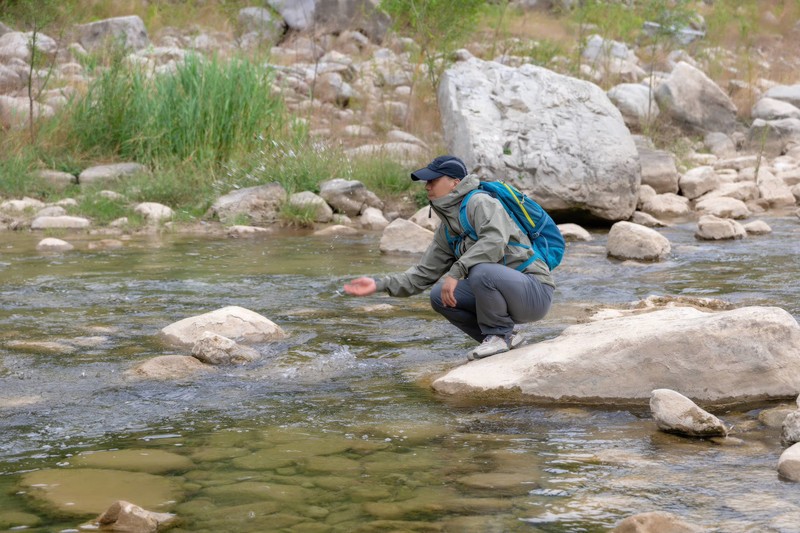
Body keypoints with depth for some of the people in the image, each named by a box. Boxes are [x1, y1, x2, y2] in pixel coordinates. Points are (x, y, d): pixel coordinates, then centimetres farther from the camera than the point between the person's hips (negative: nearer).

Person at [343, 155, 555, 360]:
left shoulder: (479, 203, -14)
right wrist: (379, 284, 3)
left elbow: (494, 242, -32)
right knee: (439, 297, 0)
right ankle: (497, 338, 5)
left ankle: (501, 334, -10)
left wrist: (456, 272, -30)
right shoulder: (446, 231, 12)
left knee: (481, 272, -34)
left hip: (534, 290, -8)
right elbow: (424, 272, 13)